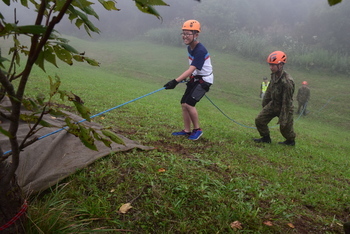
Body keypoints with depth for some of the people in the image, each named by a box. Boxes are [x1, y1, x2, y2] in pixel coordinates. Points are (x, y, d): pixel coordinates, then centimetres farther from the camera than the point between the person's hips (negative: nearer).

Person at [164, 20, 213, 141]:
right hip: (195, 78, 9)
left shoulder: (200, 51, -25)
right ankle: (187, 130, 16)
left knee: (189, 103, -18)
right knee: (183, 103, 5)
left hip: (204, 80, -9)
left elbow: (191, 69, -34)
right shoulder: (190, 48, 3)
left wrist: (176, 81, -41)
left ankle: (197, 129, 0)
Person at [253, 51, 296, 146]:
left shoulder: (287, 81, -31)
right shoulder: (274, 75, -6)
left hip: (284, 107, -7)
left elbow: (287, 102, -27)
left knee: (285, 128, 9)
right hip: (273, 104, 7)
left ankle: (291, 141, 39)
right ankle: (266, 138, 19)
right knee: (259, 120, 0)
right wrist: (264, 104, 16)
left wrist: (283, 119, -22)